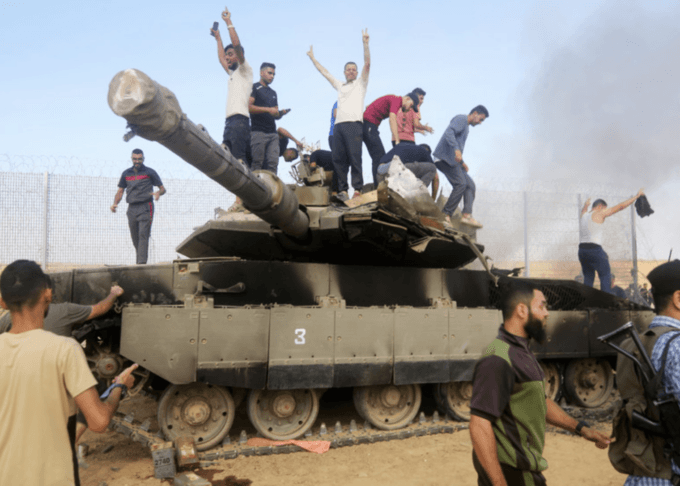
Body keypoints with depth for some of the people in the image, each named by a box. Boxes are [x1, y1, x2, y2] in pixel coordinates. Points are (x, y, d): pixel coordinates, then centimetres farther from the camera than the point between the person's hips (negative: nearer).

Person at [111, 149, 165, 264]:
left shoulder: (150, 172, 5)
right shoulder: (126, 173, 16)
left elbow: (162, 188, 6)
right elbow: (120, 191, 16)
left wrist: (158, 193, -17)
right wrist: (115, 204, -2)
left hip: (145, 208, -4)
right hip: (132, 208, 4)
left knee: (143, 234, -15)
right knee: (135, 238, 6)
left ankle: (141, 262, -20)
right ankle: (140, 260, 20)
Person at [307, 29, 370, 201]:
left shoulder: (360, 83, 17)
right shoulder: (339, 86, 30)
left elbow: (367, 64, 5)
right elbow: (325, 72, 36)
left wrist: (365, 43, -2)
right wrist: (312, 58, 39)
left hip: (353, 124, -5)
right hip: (338, 125, 5)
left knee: (354, 157, -13)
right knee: (338, 159, -2)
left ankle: (357, 189, -16)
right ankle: (342, 189, -2)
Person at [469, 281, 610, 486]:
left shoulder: (522, 353, 11)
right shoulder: (498, 360, -23)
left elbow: (539, 401, 23)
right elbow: (479, 425, -28)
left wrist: (580, 428, 18)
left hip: (521, 467, 9)